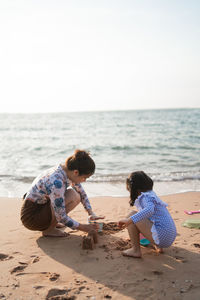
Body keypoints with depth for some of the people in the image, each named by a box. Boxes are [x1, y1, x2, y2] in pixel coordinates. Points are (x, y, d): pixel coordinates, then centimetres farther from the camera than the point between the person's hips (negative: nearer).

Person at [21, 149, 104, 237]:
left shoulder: (67, 171, -5)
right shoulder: (56, 182, -31)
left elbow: (82, 193, 11)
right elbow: (61, 218, -26)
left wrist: (91, 214, 5)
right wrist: (83, 227, -16)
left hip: (42, 207, 9)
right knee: (73, 196, -23)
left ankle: (50, 223, 11)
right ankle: (49, 230, -7)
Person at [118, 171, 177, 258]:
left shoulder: (146, 197, -11)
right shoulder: (152, 194, 19)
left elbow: (149, 210, -34)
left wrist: (130, 220, -36)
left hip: (161, 236, -10)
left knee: (132, 215, -10)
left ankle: (136, 250, -5)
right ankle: (158, 246, 17)